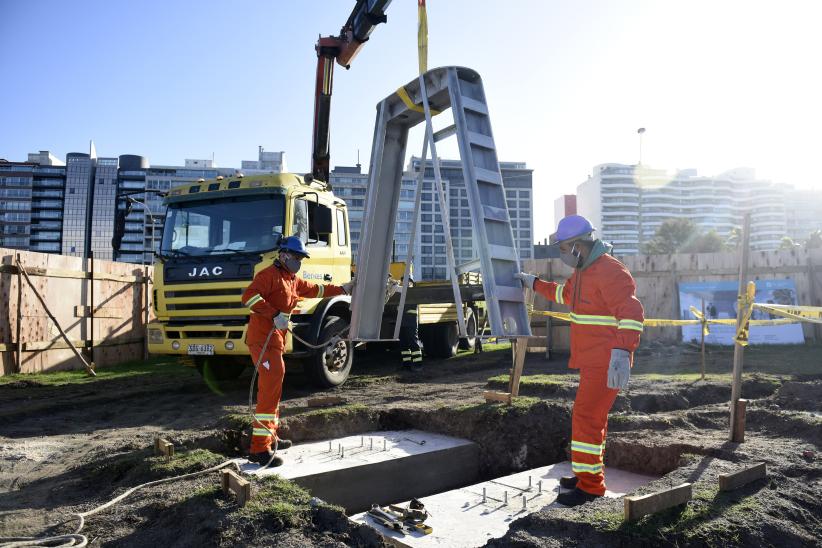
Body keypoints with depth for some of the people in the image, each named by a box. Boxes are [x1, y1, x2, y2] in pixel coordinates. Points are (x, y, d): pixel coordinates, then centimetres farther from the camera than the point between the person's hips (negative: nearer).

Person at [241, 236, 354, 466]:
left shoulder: (292, 280, 20)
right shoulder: (269, 274, -9)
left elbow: (315, 290, 31)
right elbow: (249, 296, -22)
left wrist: (343, 289, 31)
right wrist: (275, 315, -25)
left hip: (275, 339, 11)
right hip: (263, 338, -10)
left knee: (273, 386, 19)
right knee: (270, 389, -15)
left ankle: (270, 436, 33)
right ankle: (259, 449, -16)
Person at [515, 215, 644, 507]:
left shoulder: (610, 272, -19)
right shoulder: (582, 270, 13)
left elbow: (632, 313, -30)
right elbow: (565, 294, 35)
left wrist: (622, 352, -41)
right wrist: (536, 284, 40)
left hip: (606, 363, -10)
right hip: (591, 361, 10)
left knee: (586, 417, -10)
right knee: (592, 417, 17)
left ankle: (589, 485, -1)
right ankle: (589, 474, 30)